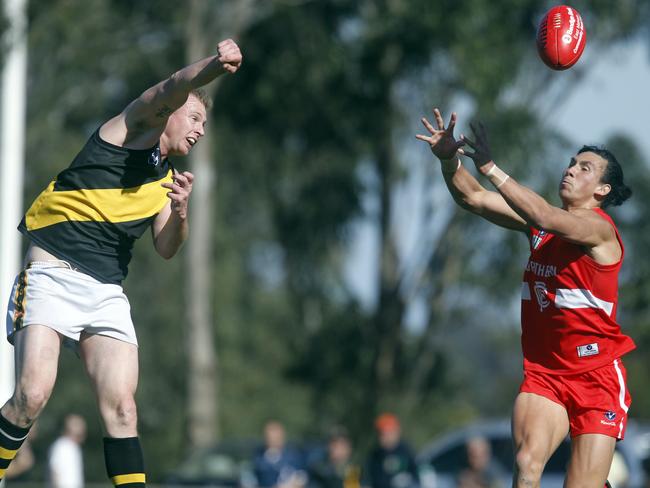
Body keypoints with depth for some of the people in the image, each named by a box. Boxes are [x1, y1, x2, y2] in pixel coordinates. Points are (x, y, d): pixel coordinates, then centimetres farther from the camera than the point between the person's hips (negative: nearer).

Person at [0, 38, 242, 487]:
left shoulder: (167, 180, 22)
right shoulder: (136, 126, 4)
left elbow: (166, 249, 9)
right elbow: (170, 90, -17)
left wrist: (180, 213, -12)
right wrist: (215, 64, -37)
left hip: (106, 293, 6)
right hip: (52, 276, -6)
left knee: (121, 408, -8)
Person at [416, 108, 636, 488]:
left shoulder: (599, 227, -11)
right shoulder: (541, 218, 10)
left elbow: (545, 218, -30)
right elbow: (472, 198, 5)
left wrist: (489, 167, -33)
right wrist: (449, 159, -15)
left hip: (596, 376, -5)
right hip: (543, 372, 5)